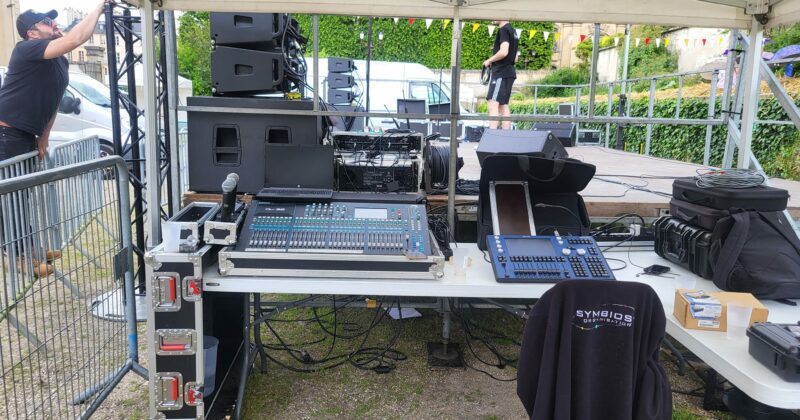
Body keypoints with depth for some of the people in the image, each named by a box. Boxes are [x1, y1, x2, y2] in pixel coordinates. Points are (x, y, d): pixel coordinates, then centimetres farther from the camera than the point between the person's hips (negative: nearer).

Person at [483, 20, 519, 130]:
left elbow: (503, 52, -22)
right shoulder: (512, 31, 20)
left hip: (501, 72, -10)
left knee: (493, 103, -15)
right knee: (503, 105, 11)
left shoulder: (503, 30, -10)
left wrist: (489, 61, -9)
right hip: (509, 72, 10)